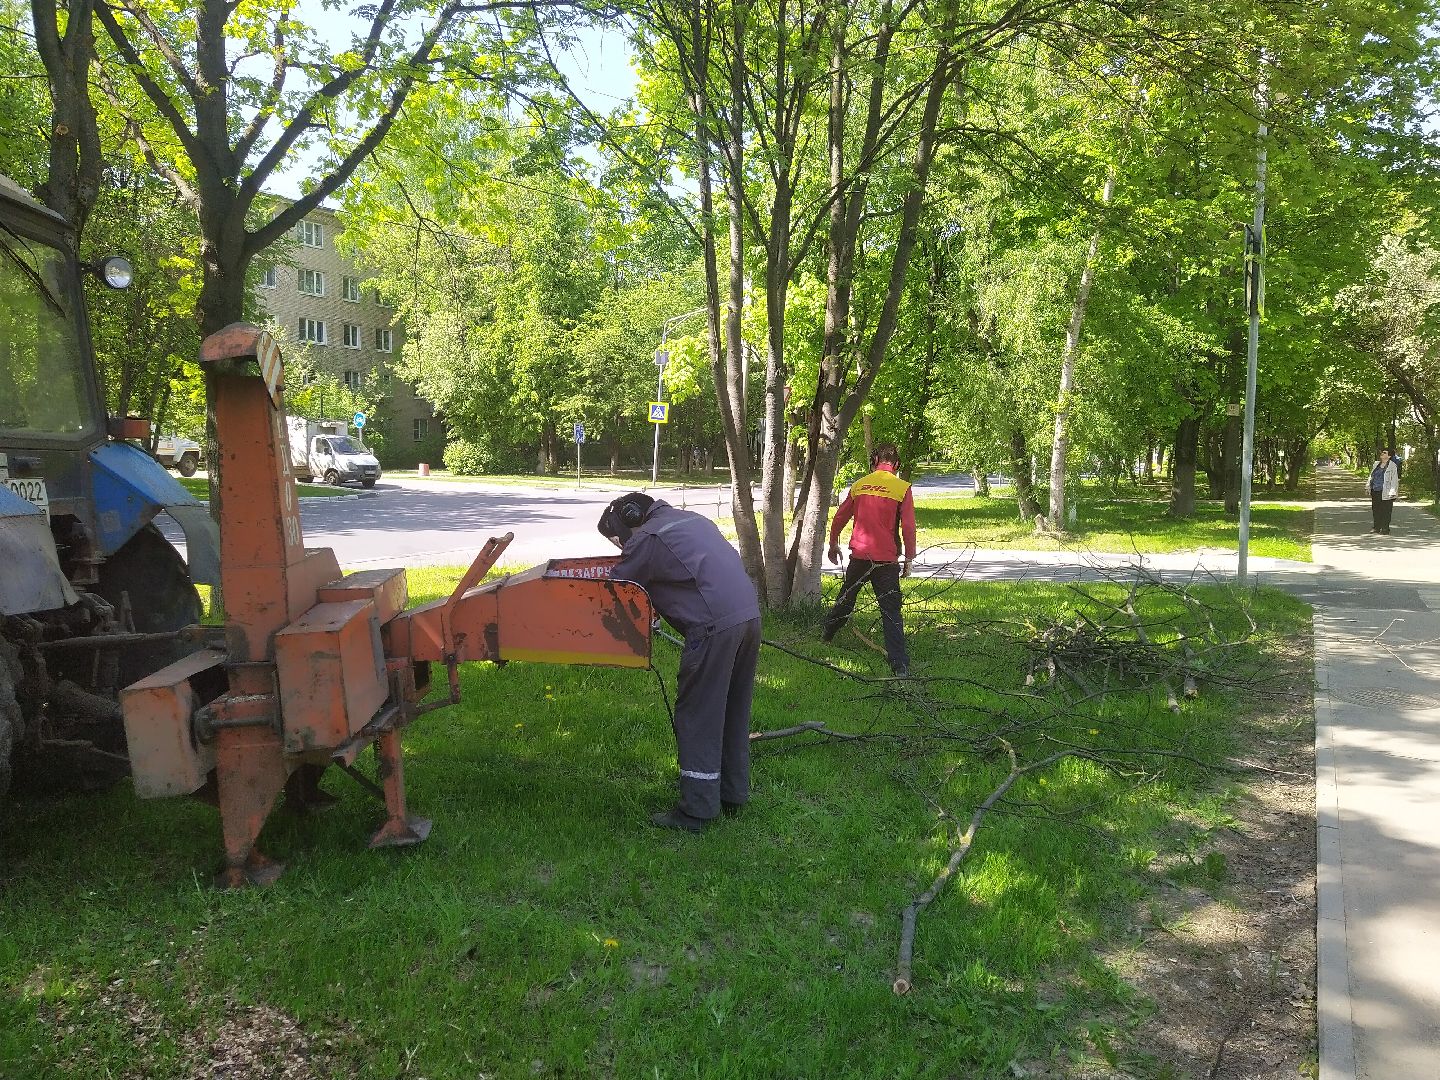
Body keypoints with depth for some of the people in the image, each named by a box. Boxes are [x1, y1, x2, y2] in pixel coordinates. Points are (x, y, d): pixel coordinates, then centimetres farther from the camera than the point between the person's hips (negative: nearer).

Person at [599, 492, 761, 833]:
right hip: (750, 614, 9)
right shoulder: (692, 520, 23)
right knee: (733, 715, 19)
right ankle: (733, 795, 29)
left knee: (697, 719, 1)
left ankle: (696, 811, 5)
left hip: (715, 626, -9)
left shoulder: (647, 539, -2)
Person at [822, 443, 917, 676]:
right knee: (891, 612, -1)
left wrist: (833, 544, 29)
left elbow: (839, 518, 13)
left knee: (845, 599, 24)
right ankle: (900, 664, -6)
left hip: (859, 556, 3)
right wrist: (909, 559, 0)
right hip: (886, 560, -3)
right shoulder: (902, 488, -5)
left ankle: (826, 635, 42)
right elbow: (908, 528, -10)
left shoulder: (859, 484, 6)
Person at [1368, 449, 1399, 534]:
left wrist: (1392, 492, -14)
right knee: (1375, 510, 9)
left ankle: (1385, 528, 5)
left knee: (1385, 511, -2)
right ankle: (1376, 527, 18)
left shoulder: (1392, 466, -4)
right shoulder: (1377, 464, 15)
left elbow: (1394, 479, -8)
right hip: (1375, 491, 6)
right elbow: (1371, 476, 22)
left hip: (1385, 492, -6)